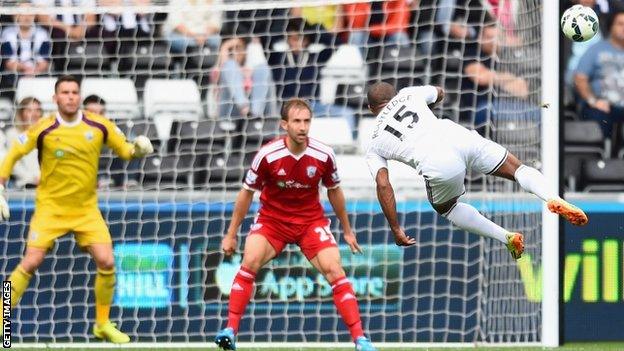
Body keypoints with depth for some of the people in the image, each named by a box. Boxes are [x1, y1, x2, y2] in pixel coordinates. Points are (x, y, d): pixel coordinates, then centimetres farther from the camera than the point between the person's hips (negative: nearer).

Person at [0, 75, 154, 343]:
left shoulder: (99, 126, -4)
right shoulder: (43, 129, -10)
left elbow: (125, 150, 8)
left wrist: (138, 149, -15)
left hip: (86, 208, 2)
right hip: (50, 207, -2)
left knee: (106, 262, -9)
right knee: (31, 262, -12)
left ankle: (103, 324, 9)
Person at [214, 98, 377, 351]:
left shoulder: (323, 156, -15)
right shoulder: (267, 156, -20)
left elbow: (334, 191, 4)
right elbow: (247, 193, -6)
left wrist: (347, 230, 13)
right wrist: (231, 234, -1)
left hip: (311, 219, 1)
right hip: (272, 219, -1)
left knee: (334, 270, -14)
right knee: (249, 263, -23)